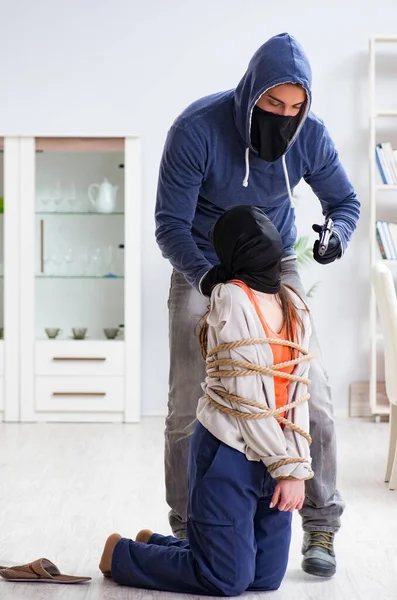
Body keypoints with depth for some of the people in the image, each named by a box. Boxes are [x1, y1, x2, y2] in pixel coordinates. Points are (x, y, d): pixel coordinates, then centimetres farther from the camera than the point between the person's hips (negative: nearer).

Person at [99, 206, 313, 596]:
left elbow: (296, 394, 4)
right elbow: (247, 397, -16)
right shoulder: (231, 299, -13)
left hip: (272, 458, 7)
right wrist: (287, 467, -14)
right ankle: (122, 555, 19)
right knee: (227, 580, -2)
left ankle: (154, 545, 29)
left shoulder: (294, 307, 9)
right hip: (229, 453, -7)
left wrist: (297, 467, -5)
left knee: (266, 576, 11)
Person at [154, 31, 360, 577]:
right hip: (203, 271, -2)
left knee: (312, 398, -7)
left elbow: (344, 201, 0)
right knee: (188, 409, -4)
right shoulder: (198, 128, -25)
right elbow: (170, 223, -21)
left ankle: (321, 527, 7)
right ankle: (187, 529, 13)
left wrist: (337, 234, -24)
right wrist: (203, 275, -40)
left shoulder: (311, 136, -15)